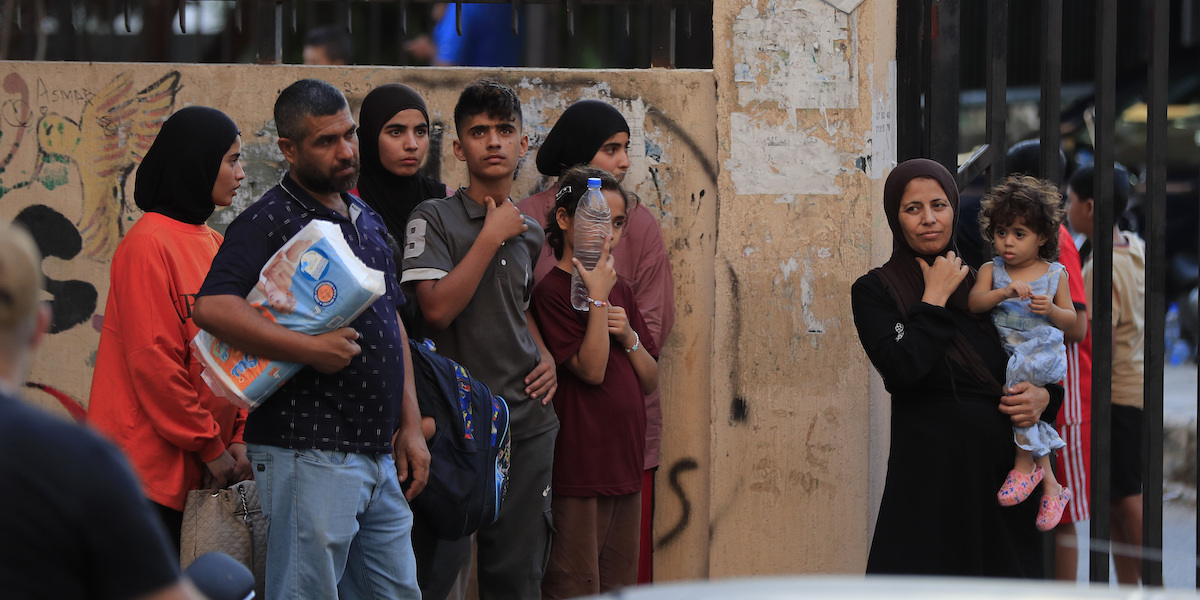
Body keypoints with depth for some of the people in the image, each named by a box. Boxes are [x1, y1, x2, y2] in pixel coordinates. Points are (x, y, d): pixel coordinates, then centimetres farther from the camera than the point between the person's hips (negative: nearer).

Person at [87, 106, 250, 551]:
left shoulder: (214, 245, 14)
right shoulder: (148, 244, -12)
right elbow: (153, 361, -16)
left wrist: (238, 437, 4)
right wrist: (210, 447, -11)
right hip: (147, 465, -8)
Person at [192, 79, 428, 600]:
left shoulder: (366, 220, 18)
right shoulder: (269, 222, -9)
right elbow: (211, 307, -25)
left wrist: (410, 426, 16)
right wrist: (312, 348, -24)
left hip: (380, 456, 8)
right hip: (309, 454, -8)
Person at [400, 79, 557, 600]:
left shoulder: (529, 233, 14)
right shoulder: (434, 218, -5)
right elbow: (438, 308, -17)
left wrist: (544, 356, 11)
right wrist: (493, 235, -12)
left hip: (528, 419, 6)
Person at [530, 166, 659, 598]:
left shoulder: (620, 290, 15)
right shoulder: (552, 291, -10)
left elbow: (650, 381, 14)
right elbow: (591, 369, -17)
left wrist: (628, 336, -4)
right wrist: (598, 297, -18)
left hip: (625, 463, 8)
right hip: (577, 468, -8)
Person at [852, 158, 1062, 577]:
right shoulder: (874, 291, 1)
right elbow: (903, 368, -17)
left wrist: (1042, 398, -4)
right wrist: (936, 298, -7)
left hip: (1002, 471, 4)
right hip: (930, 475, -4)